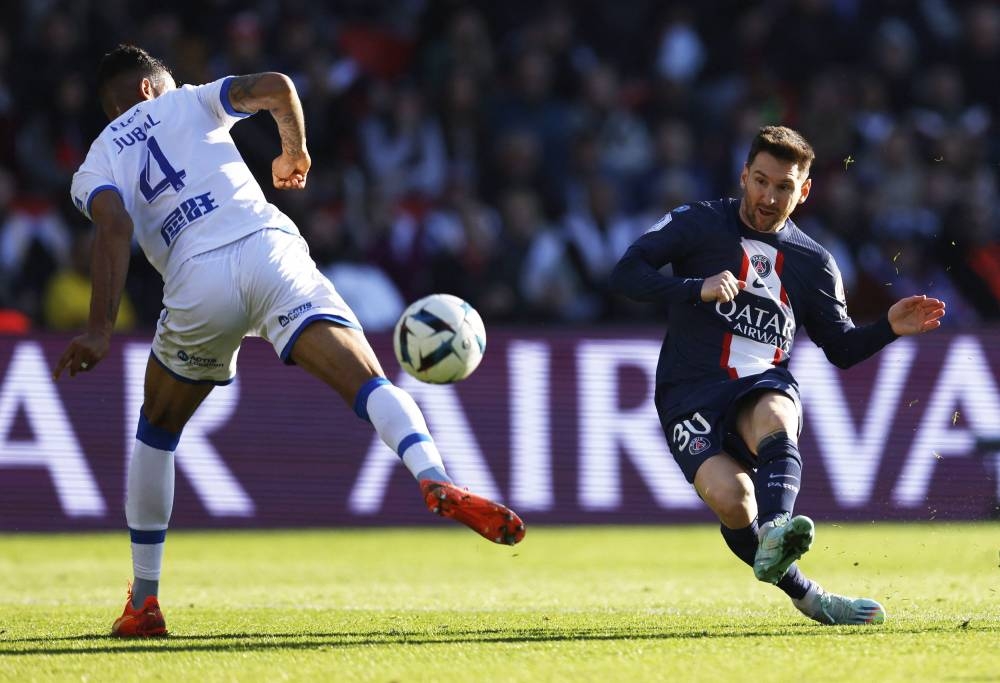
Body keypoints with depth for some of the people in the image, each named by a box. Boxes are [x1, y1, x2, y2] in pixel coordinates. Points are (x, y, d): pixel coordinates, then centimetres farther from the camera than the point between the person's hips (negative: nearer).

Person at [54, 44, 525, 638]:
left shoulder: (94, 169, 22)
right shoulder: (188, 102, 26)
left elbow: (115, 227, 0)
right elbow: (276, 87, 10)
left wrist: (102, 330, -8)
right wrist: (296, 152, 30)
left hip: (197, 280, 1)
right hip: (267, 249, -1)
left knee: (156, 431, 23)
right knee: (368, 382, -14)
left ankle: (143, 603, 24)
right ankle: (436, 483, -46)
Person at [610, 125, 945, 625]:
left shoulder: (814, 263, 17)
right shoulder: (697, 224, 7)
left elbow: (841, 348, 21)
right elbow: (625, 274, -2)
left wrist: (889, 329, 0)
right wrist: (698, 288, -16)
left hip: (765, 387, 1)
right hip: (690, 392, -1)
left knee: (773, 419, -39)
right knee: (731, 499, -29)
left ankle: (773, 536, -63)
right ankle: (806, 596, -13)